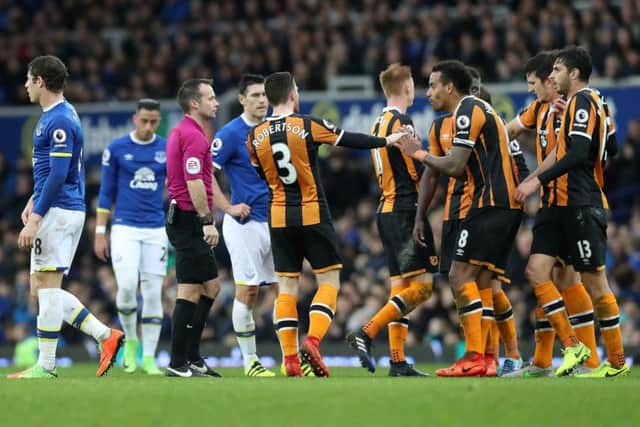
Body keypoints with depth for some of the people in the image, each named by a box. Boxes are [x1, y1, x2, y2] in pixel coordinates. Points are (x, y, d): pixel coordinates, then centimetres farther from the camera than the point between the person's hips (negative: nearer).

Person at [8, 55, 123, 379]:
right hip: (67, 209, 10)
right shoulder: (56, 115, 16)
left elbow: (58, 174, -22)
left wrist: (35, 219, -22)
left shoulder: (59, 121, -16)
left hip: (58, 210, -10)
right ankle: (106, 335, 8)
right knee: (41, 288, 11)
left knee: (47, 287, -6)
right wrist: (34, 200, 22)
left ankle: (45, 366, -3)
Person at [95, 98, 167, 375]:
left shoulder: (168, 150, 4)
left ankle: (149, 357, 6)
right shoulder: (116, 149, 1)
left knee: (153, 293, -1)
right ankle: (130, 340, 9)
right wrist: (100, 233, 1)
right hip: (125, 229, -2)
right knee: (127, 286, -16)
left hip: (156, 230, 2)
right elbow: (106, 193, 5)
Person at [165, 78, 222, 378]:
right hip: (190, 221, -11)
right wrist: (208, 221, -24)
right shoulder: (194, 135, -14)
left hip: (184, 219, 11)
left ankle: (192, 357, 16)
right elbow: (194, 182, -23)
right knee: (190, 292, -8)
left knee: (211, 287, 15)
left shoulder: (181, 132, 18)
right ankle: (178, 364, -6)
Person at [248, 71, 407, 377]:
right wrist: (386, 140, 15)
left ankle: (289, 358, 0)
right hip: (312, 215, -4)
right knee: (329, 281, 5)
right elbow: (350, 140, 1)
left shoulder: (255, 137, 1)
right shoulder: (308, 126, -9)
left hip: (279, 216, 4)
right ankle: (312, 341, -14)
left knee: (287, 286, 6)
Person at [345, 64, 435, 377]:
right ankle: (366, 333, -18)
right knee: (422, 285, -9)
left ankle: (398, 362, 4)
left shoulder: (378, 124, 15)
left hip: (386, 209, 9)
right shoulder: (401, 121, -11)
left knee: (400, 287, 8)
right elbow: (417, 171, -15)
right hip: (406, 211, -9)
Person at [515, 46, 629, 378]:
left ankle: (617, 362, 3)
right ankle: (572, 346, 1)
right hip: (564, 205, 10)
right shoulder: (576, 103, 19)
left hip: (582, 206, -10)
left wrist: (538, 180, -20)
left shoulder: (583, 100, -10)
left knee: (594, 283, -5)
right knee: (536, 270, 0)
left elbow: (577, 153, -20)